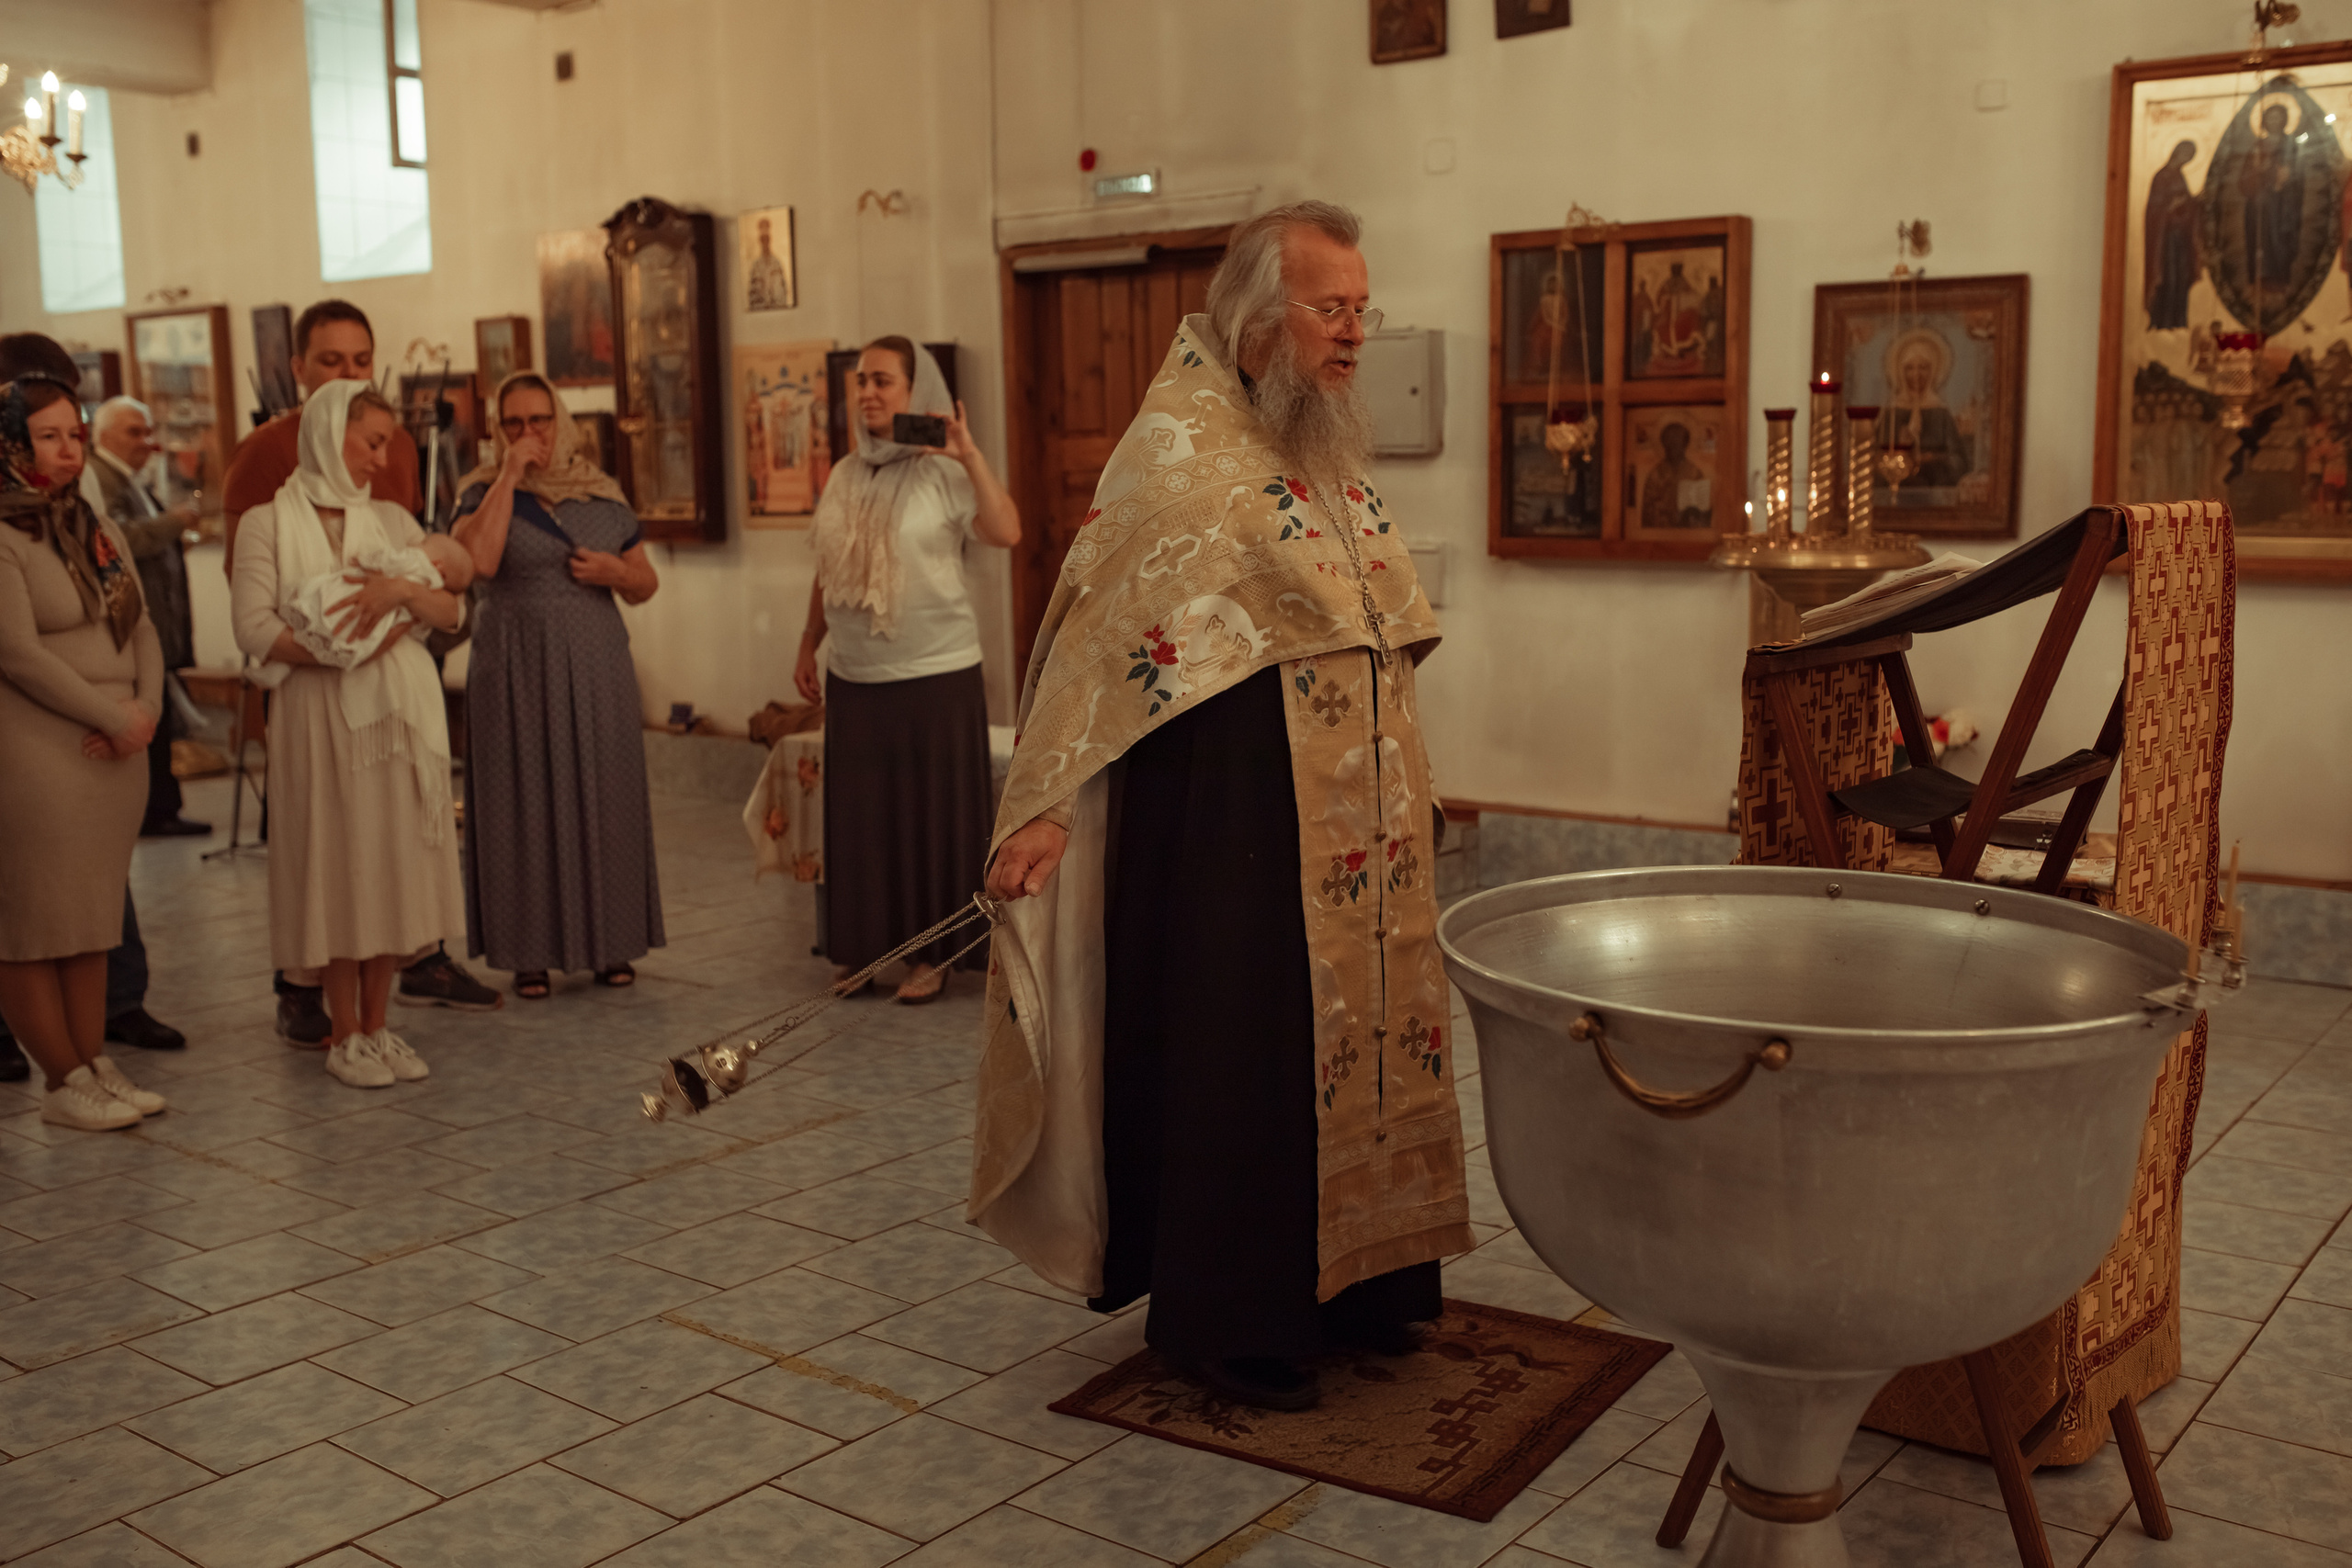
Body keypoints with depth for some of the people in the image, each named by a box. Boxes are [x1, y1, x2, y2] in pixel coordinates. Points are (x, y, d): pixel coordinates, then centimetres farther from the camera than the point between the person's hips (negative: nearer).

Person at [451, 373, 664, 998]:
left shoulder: (603, 495, 10)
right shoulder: (484, 492, 1)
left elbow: (647, 584, 15)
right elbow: (476, 561, -20)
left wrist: (616, 572, -7)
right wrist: (509, 475, -16)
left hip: (596, 670, 2)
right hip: (516, 671, -2)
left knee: (602, 801, 4)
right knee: (525, 805, 0)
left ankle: (609, 943, 14)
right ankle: (530, 952, 8)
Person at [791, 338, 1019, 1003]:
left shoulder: (944, 472, -6)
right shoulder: (845, 476, 11)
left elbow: (1006, 532, -22)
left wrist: (970, 455, -24)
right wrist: (808, 648, 18)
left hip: (935, 673, -5)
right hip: (855, 677, 5)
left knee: (932, 814, 2)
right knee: (859, 816, 9)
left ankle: (931, 953, 12)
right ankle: (864, 947, 21)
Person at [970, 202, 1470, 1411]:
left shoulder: (1326, 450, 13)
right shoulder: (1181, 449, -13)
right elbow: (1101, 625, -19)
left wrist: (1399, 791, 23)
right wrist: (1043, 805, -25)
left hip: (1357, 829, 9)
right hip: (1233, 818, -8)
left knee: (1353, 1033, 15)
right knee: (1243, 1059, 1)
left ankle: (1347, 1284, 31)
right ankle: (1226, 1323, 17)